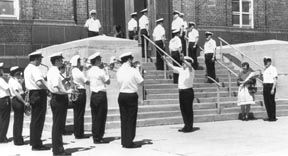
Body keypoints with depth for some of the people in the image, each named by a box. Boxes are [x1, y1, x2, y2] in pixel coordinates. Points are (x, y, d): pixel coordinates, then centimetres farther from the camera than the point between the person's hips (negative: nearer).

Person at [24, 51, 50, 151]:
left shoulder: (27, 69, 15)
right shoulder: (34, 69, -17)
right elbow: (39, 83, -29)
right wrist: (47, 88, -14)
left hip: (32, 94, 10)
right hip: (39, 94, -10)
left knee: (34, 119, 17)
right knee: (39, 120, -5)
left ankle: (33, 141, 24)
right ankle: (36, 144, -2)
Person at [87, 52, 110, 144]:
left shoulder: (90, 71, 7)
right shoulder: (100, 71, -13)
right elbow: (108, 82, -6)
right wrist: (106, 71, 3)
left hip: (93, 95, 7)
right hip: (101, 95, -7)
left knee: (95, 117, 12)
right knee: (101, 117, 0)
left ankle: (95, 137, 16)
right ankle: (98, 138, 3)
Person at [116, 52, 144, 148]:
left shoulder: (119, 71, 3)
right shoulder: (133, 71, -13)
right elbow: (141, 82, -6)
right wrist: (138, 70, 6)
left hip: (122, 96, 6)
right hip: (131, 96, -6)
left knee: (124, 119, 12)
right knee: (131, 119, 2)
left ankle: (124, 141, 18)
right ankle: (129, 143, 3)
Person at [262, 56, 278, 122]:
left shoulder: (273, 69, -6)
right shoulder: (265, 70, 17)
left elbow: (275, 80, -11)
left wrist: (273, 89, -17)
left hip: (271, 85, -8)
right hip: (265, 86, 8)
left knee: (271, 102, -4)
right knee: (266, 102, 7)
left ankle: (273, 117, 2)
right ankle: (269, 117, 13)